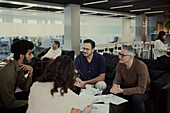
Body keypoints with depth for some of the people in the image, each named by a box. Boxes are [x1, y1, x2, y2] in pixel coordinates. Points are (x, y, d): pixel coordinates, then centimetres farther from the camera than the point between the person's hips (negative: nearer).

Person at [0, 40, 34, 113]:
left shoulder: (20, 66, -5)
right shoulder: (8, 73, -30)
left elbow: (25, 88, -1)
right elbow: (10, 104, -25)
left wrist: (30, 73, -15)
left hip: (10, 98, 8)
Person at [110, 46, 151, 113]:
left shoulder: (141, 66, -27)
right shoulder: (120, 64, -10)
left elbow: (141, 89, -32)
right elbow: (117, 80, -3)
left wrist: (122, 90, -39)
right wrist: (115, 87, -29)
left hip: (143, 91, -5)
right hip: (128, 88, 5)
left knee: (136, 97, -37)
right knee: (110, 91, -16)